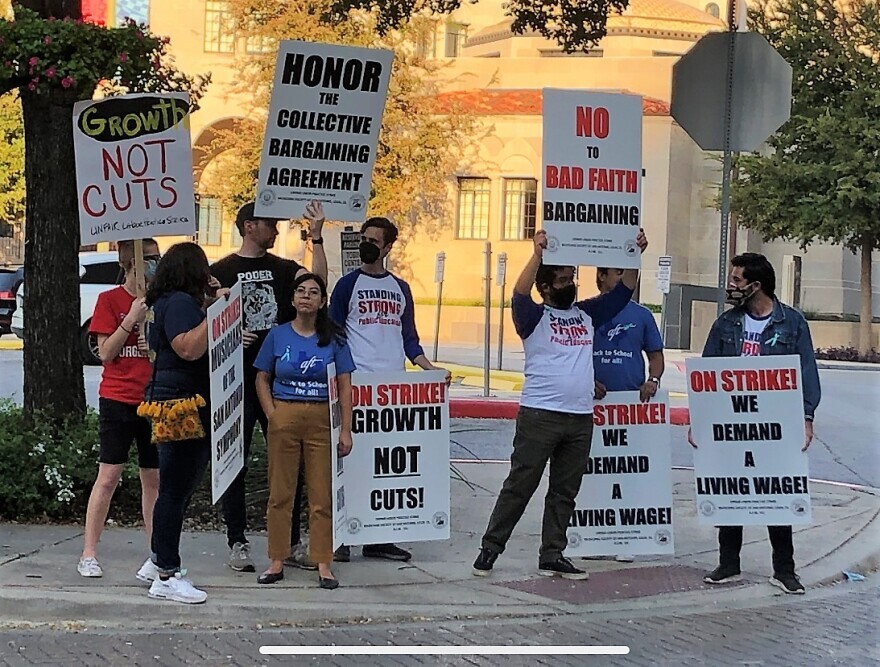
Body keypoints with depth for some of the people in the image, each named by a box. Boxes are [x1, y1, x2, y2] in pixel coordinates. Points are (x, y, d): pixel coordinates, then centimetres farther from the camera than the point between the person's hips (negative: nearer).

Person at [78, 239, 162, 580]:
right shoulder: (110, 300, -2)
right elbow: (106, 353, -7)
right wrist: (132, 319, -17)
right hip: (118, 400, -3)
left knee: (154, 478, 5)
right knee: (109, 476, -4)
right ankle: (89, 554, 3)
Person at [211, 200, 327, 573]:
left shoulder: (283, 269, 11)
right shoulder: (221, 271, 2)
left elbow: (317, 282, -9)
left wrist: (316, 235, -14)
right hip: (237, 380, -3)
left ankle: (290, 543, 14)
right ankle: (237, 543, 10)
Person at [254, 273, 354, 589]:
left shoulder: (333, 338, 2)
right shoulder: (278, 335, 4)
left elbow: (345, 386, 2)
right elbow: (262, 378, 9)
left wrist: (345, 430, -4)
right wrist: (271, 414, -4)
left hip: (322, 420, 0)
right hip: (284, 417, 1)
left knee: (323, 495, 1)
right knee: (280, 493, 4)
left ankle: (323, 565, 9)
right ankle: (277, 561, 13)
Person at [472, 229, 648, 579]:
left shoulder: (587, 314, 15)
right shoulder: (534, 316, 0)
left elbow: (624, 291, 14)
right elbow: (519, 293, -20)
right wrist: (538, 254, -31)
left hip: (580, 418, 5)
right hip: (539, 415, -5)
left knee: (565, 492, 9)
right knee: (519, 486, -2)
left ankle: (552, 556, 15)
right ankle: (490, 548, 7)